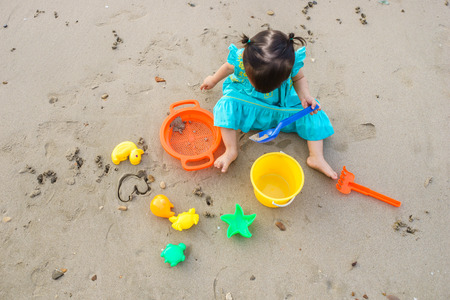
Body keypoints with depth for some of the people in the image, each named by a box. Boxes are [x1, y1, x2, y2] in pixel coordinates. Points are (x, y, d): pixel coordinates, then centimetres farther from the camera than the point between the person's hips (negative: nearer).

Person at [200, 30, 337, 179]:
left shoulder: (292, 61, -31)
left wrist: (305, 97, -24)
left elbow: (298, 78, -6)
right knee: (228, 104, -29)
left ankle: (316, 157, -4)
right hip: (247, 102, -1)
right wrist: (213, 80, 12)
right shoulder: (240, 58, -32)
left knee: (313, 114, -12)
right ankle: (231, 151, -20)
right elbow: (228, 67, -6)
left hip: (281, 103, 1)